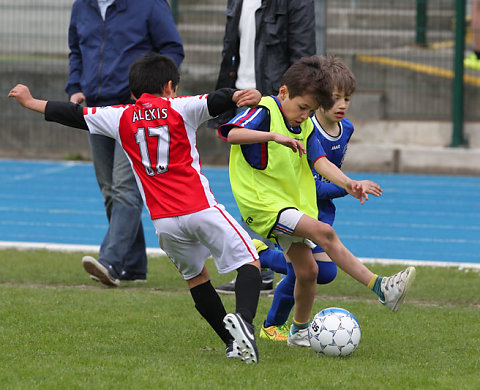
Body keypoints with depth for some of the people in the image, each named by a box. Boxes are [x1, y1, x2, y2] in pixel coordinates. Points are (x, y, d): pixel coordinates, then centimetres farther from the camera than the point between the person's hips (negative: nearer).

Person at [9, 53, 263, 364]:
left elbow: (73, 115, 20)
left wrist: (31, 102, 32)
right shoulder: (180, 109, 3)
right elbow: (216, 101, -14)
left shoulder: (122, 117, 11)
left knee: (195, 275, 22)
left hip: (164, 221, 3)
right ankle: (243, 319, -26)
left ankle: (232, 341, 16)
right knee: (249, 262, 1)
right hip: (201, 209, -3)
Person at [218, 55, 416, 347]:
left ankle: (300, 331, 24)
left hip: (295, 203, 8)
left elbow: (320, 161, -1)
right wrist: (274, 136, -39)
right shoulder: (264, 111, -11)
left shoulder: (305, 126, 12)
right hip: (264, 203, -8)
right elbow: (232, 133, -29)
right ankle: (380, 288, -27)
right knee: (324, 233, -23)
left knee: (307, 270, 4)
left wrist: (346, 182, -20)